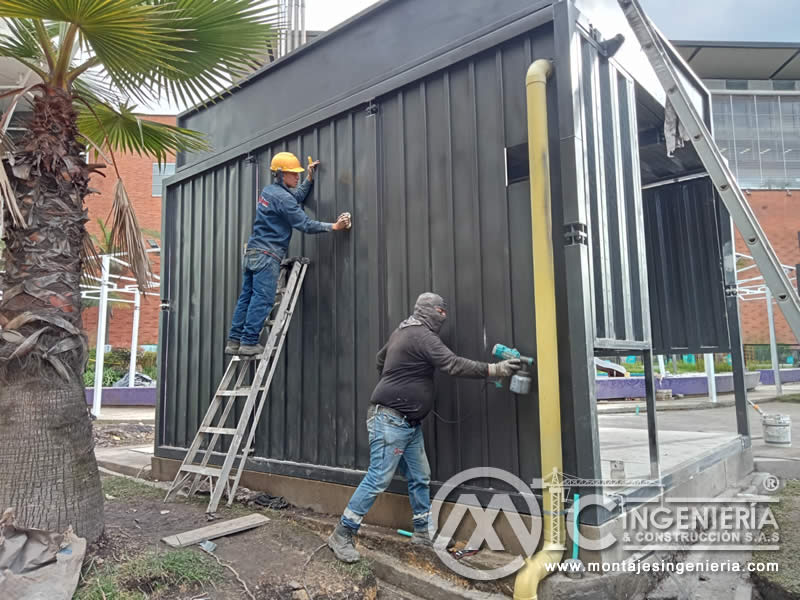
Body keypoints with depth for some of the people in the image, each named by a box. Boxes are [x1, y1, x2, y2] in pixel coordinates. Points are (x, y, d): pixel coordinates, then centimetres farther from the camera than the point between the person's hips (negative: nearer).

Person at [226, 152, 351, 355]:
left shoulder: (268, 191, 17)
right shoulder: (282, 197, -12)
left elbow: (298, 197, 31)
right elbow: (305, 224, -14)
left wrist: (310, 177, 27)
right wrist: (334, 226, -14)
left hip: (252, 253, 9)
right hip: (267, 256, -9)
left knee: (246, 297, 9)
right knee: (262, 299, -7)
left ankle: (234, 341, 11)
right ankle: (249, 342, -6)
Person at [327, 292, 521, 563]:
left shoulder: (402, 332, 14)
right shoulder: (422, 337, -16)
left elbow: (380, 360, 25)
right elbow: (454, 364, -25)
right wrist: (494, 370, -24)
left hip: (409, 423, 11)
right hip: (389, 420, -11)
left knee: (420, 478, 13)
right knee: (378, 479, -7)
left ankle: (423, 531, 24)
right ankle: (342, 535, 2)